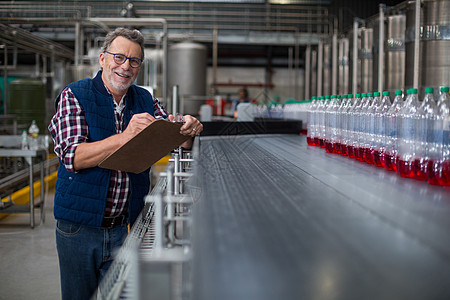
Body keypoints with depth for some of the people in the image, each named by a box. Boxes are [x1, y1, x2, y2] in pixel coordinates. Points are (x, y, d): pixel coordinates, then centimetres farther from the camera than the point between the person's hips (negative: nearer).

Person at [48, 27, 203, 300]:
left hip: (125, 226, 3)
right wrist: (125, 136, -32)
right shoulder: (75, 95, -7)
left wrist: (188, 131, -18)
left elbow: (175, 141, 6)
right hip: (80, 226, -3)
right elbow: (72, 157, -19)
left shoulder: (145, 100, 6)